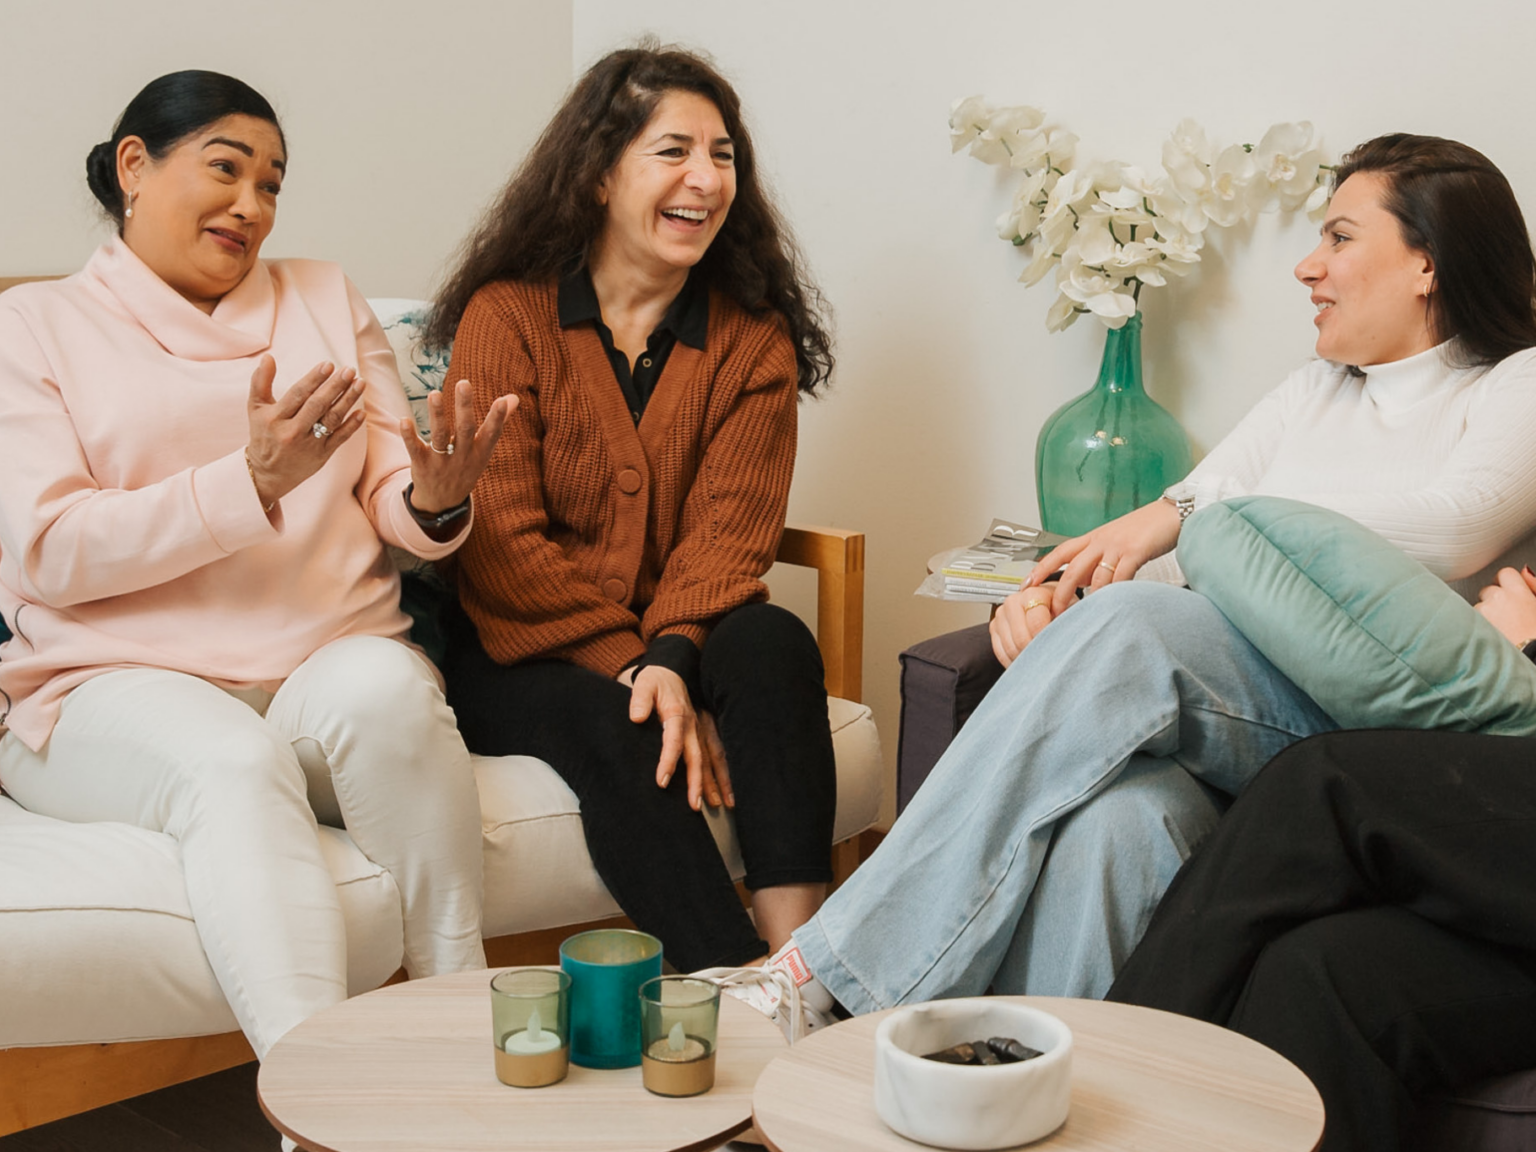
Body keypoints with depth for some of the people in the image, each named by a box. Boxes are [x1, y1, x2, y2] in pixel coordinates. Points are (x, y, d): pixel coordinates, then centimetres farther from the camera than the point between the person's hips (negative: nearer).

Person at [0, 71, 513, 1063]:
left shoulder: (325, 300, 20)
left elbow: (392, 511, 13)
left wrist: (436, 504, -13)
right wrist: (253, 482, -18)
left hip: (336, 660, 3)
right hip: (120, 685, -2)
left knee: (383, 689, -32)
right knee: (236, 763, -35)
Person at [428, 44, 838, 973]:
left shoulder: (754, 337, 6)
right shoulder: (506, 315, -2)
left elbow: (731, 526, -6)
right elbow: (502, 543, -9)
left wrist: (673, 658, -26)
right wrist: (630, 666, -20)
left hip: (681, 640, 2)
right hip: (523, 659, -2)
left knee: (774, 645, -29)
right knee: (608, 725, -33)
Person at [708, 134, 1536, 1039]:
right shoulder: (1315, 392, 27)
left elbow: (1459, 527, -14)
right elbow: (1153, 533, 18)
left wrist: (1189, 514, -13)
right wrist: (1049, 587, -5)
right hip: (1221, 705, 5)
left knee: (1128, 625, -33)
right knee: (1113, 813, -34)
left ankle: (832, 971, -32)